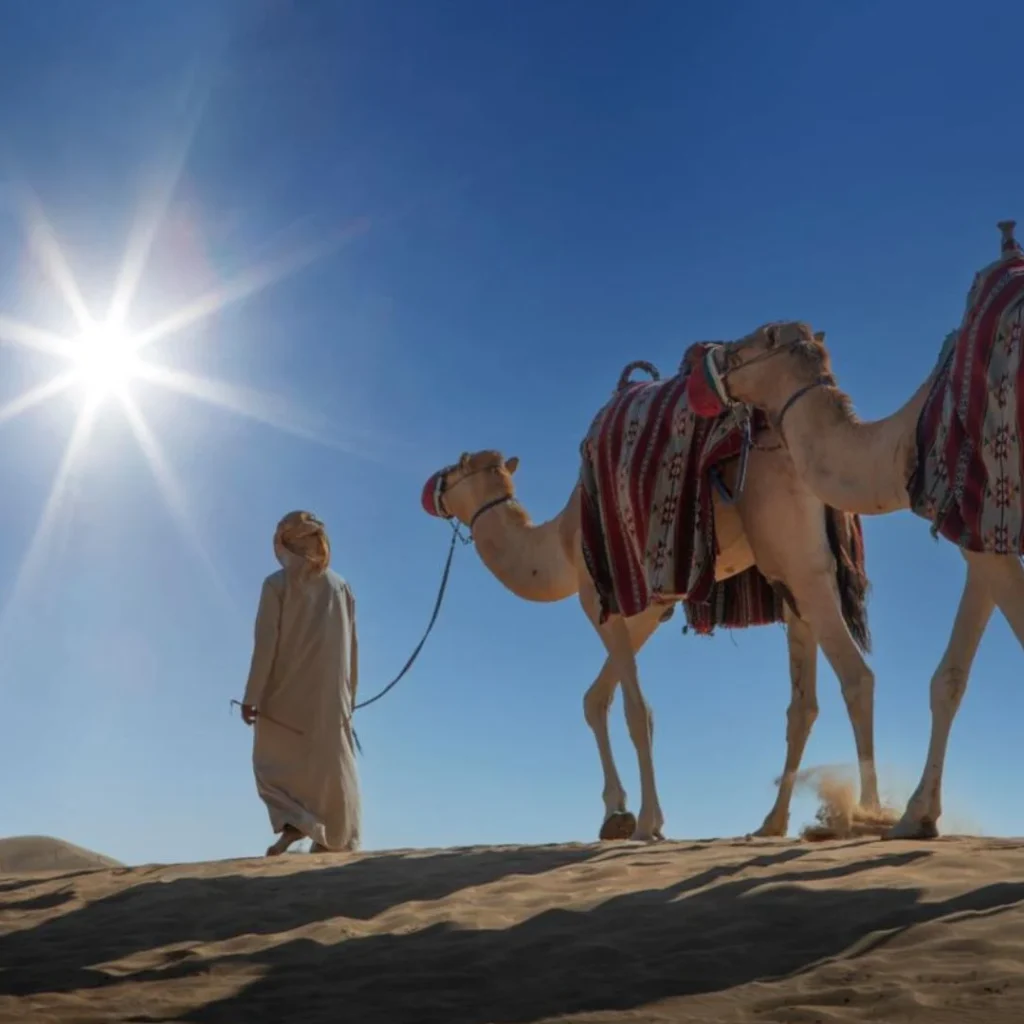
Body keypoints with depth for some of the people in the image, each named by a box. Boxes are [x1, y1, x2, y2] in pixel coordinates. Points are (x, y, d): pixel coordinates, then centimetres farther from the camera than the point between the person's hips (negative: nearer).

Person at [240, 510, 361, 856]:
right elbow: (352, 647, 7)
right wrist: (349, 695, 15)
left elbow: (266, 644, -9)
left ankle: (293, 823, -15)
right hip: (330, 696, 3)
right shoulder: (340, 586, 6)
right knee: (330, 769, 9)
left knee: (275, 764, 8)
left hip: (286, 694, -3)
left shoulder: (277, 584, -5)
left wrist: (251, 695, -6)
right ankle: (331, 842, 8)